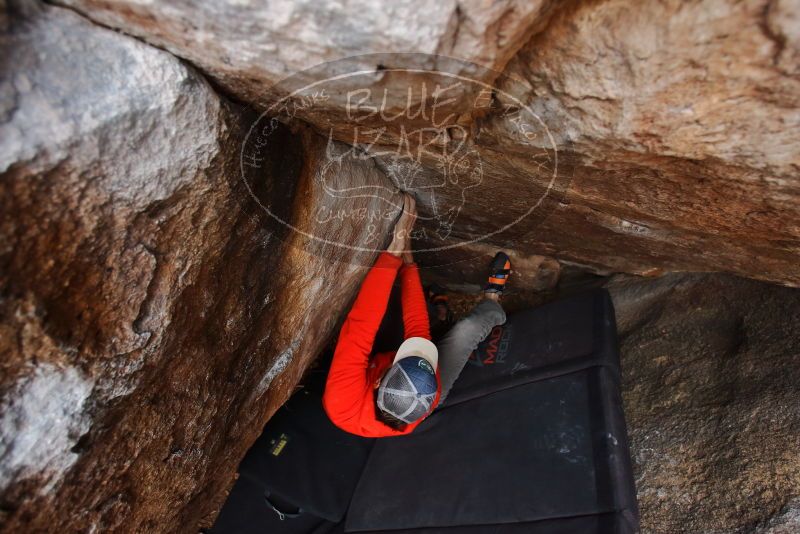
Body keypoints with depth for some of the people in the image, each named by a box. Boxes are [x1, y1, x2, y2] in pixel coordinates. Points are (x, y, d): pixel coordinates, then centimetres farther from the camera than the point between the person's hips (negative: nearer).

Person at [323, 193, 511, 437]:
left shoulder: (340, 403, -50)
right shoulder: (415, 416, -47)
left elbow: (359, 327, -49)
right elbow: (417, 331, -38)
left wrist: (394, 251, -50)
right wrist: (407, 256, -32)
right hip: (418, 404, -2)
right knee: (469, 327, -14)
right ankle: (492, 304, 19)